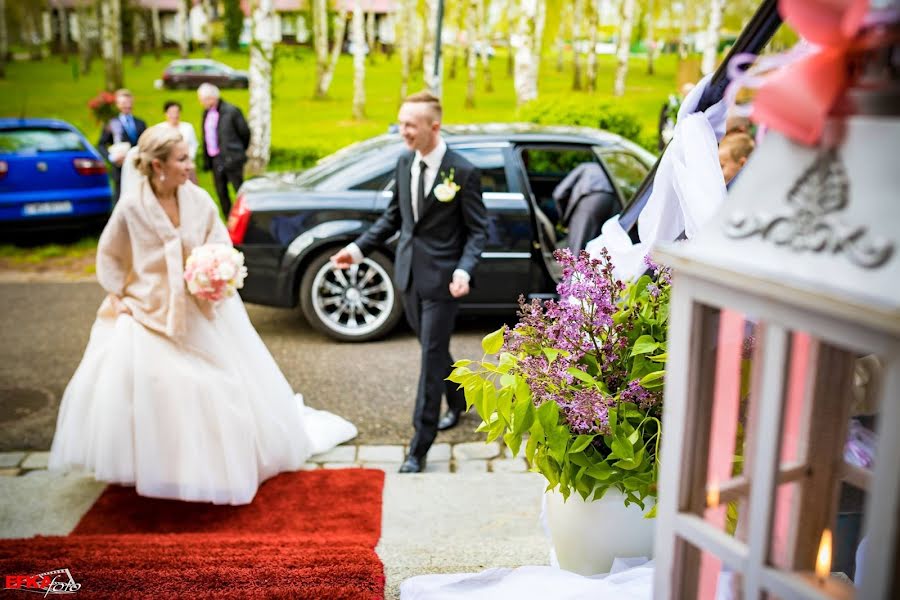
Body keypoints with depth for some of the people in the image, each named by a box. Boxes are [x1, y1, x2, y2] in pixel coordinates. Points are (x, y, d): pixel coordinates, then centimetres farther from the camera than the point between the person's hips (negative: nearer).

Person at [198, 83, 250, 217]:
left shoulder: (231, 111, -9)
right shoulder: (207, 113, 11)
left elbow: (245, 133, -4)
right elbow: (204, 137, 12)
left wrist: (239, 152, 8)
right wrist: (206, 160, 7)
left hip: (231, 159, -7)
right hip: (215, 159, 7)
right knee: (221, 193, 10)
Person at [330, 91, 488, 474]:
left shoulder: (463, 172, -14)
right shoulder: (404, 164, 4)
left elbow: (477, 230, -10)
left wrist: (465, 270, -25)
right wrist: (359, 248, 6)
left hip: (441, 279, -6)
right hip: (409, 275, 6)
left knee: (431, 358, -1)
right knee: (435, 350, 21)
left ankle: (419, 449, 7)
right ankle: (458, 401, 48)